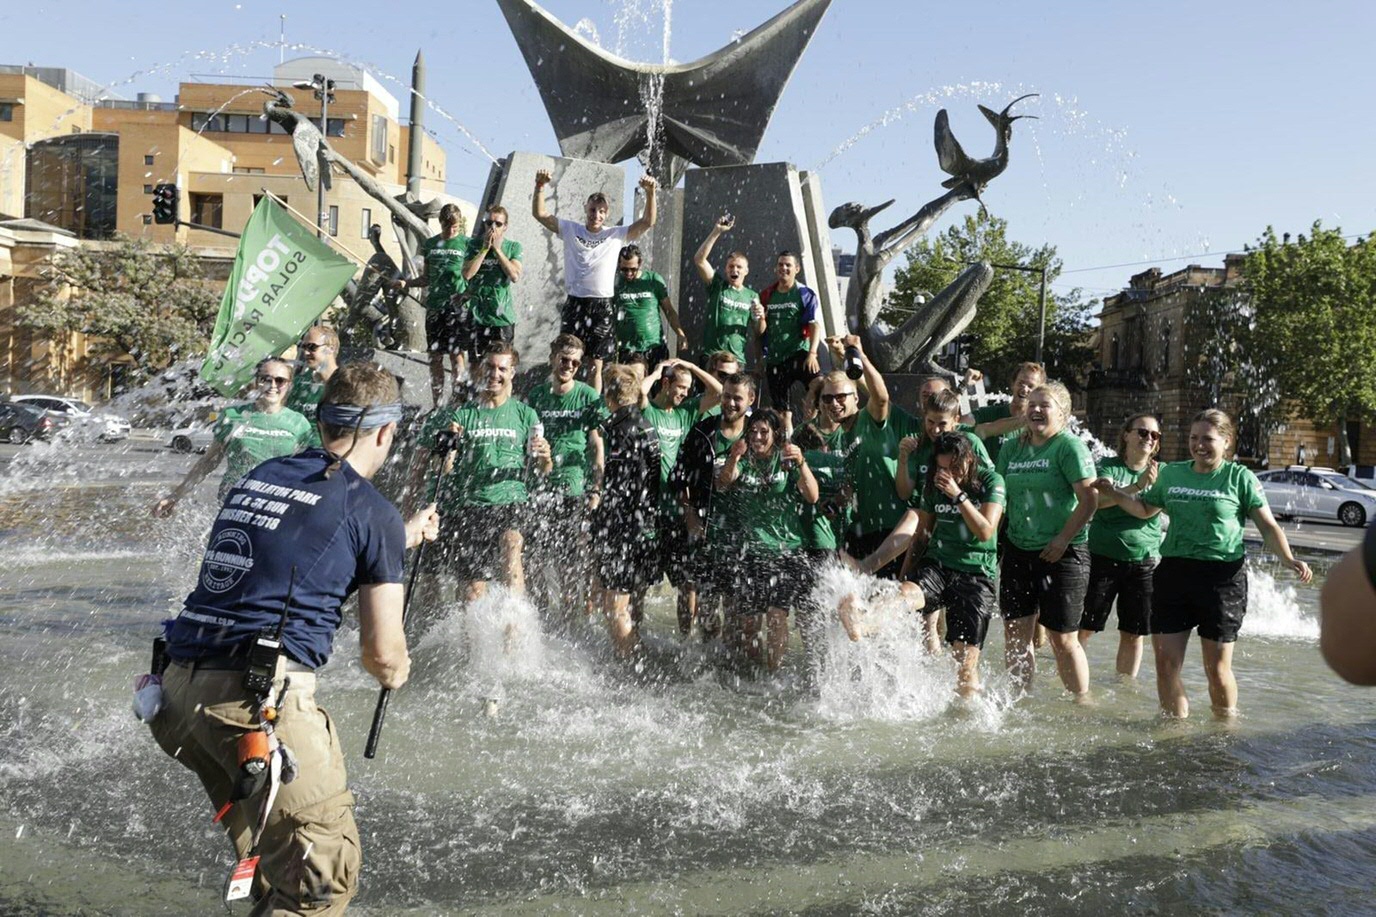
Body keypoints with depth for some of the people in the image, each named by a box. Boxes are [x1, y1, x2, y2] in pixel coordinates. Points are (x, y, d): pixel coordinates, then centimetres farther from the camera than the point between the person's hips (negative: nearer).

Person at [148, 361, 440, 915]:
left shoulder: (260, 476, 15)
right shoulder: (373, 512, -4)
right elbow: (383, 654, -2)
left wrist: (403, 537, 43)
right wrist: (395, 672, 22)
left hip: (180, 685, 8)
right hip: (258, 698, -8)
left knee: (265, 856, 26)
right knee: (325, 869, 2)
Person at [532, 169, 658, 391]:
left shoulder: (616, 234, 5)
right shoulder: (570, 230, 6)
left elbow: (648, 222, -4)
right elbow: (539, 214, 1)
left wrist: (650, 193, -17)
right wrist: (540, 186, -14)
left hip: (602, 306, 0)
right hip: (574, 304, 0)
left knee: (595, 365, 5)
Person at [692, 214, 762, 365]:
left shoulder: (752, 296, 13)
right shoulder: (717, 285, 6)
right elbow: (699, 259, -9)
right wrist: (716, 232, -15)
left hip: (737, 359, 2)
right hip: (710, 356, -2)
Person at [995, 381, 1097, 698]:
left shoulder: (1070, 446, -8)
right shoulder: (1011, 449, 11)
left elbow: (1088, 500, -14)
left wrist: (1063, 540, -17)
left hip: (1062, 554, -6)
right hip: (1018, 550, 6)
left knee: (1062, 639, 1)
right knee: (1016, 635, 9)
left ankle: (1083, 704, 18)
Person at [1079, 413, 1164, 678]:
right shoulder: (1108, 466, -1)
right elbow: (1099, 499, -19)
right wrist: (1137, 486, -32)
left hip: (1144, 562, 3)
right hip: (1103, 558, -3)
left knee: (1133, 634, 7)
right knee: (1083, 627, -2)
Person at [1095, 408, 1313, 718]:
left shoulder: (1240, 477, 0)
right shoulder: (1171, 473, 10)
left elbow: (1268, 526, 0)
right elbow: (1145, 509, 25)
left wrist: (1289, 559, -15)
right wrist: (1114, 493, 9)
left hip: (1222, 577, -3)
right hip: (1173, 573, 3)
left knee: (1217, 667, 3)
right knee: (1166, 662, 2)